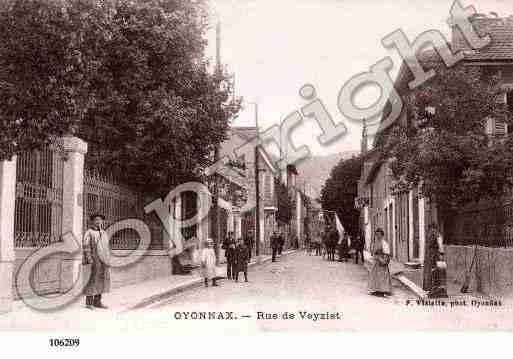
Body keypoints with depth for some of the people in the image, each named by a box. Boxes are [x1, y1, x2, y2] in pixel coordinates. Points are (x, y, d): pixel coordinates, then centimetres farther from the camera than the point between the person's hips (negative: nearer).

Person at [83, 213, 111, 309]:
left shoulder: (104, 233, 15)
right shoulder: (89, 233, -5)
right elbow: (86, 246, -12)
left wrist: (107, 261, 14)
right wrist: (89, 259, -20)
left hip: (103, 261, 7)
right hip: (94, 260, -7)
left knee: (101, 280, 5)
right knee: (92, 280, -8)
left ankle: (97, 302, 11)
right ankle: (89, 303, -2)